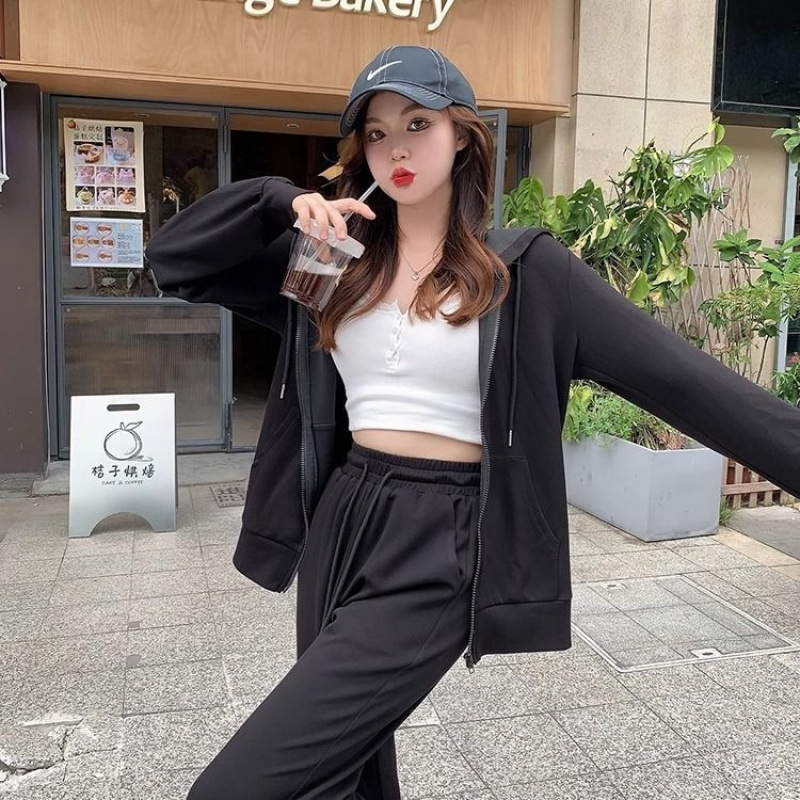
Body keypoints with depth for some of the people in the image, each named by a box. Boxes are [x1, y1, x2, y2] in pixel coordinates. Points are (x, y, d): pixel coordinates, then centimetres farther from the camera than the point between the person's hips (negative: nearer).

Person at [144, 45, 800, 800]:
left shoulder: (523, 269, -4)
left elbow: (678, 376, -7)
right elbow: (172, 258, 9)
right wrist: (280, 202, -6)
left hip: (438, 545, -5)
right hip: (338, 527, 6)